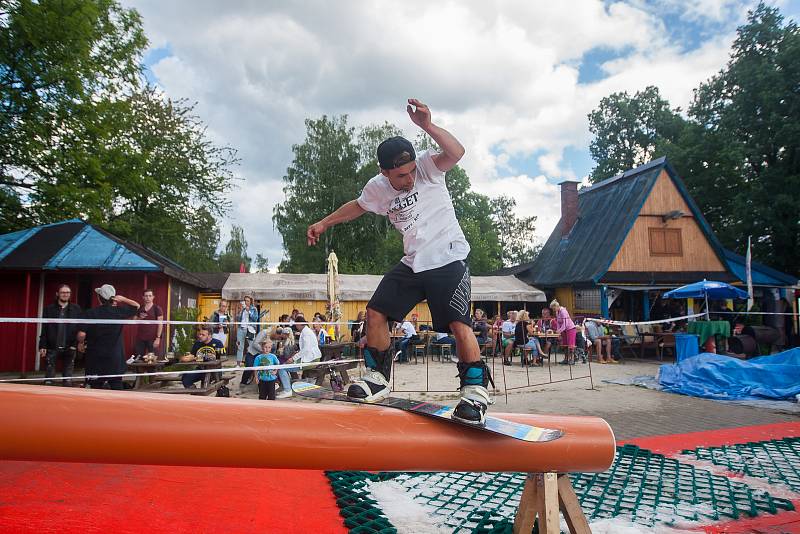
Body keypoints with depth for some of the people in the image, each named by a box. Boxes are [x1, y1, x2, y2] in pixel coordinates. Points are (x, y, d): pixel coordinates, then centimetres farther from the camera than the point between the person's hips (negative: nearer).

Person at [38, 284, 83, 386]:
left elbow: (81, 328, 1)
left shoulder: (76, 309, 4)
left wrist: (78, 343, -8)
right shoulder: (49, 309, 4)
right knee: (49, 378, 2)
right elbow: (44, 329, 2)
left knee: (68, 380, 7)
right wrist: (42, 346, -3)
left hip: (69, 348, 1)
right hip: (52, 348, 0)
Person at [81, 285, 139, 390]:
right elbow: (137, 306, 10)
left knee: (96, 387, 8)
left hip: (95, 358, -1)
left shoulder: (89, 314, -8)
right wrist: (123, 299, 12)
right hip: (115, 358, 1)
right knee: (117, 385, 8)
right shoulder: (119, 311, -5)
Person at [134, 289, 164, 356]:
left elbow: (160, 324, -6)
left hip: (153, 338, -4)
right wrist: (139, 318, -5)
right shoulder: (139, 308, 11)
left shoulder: (157, 308, -2)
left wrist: (158, 338, -13)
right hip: (140, 338, 4)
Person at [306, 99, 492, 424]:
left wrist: (427, 125, -43)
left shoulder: (427, 167, -11)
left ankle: (475, 391, -7)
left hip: (448, 260, -5)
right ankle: (378, 378, 17)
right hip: (412, 263, 6)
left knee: (459, 324, -19)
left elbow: (456, 152, -30)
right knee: (375, 313, 2)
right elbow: (358, 206, 24)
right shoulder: (378, 189, 3)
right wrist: (324, 223, 31)